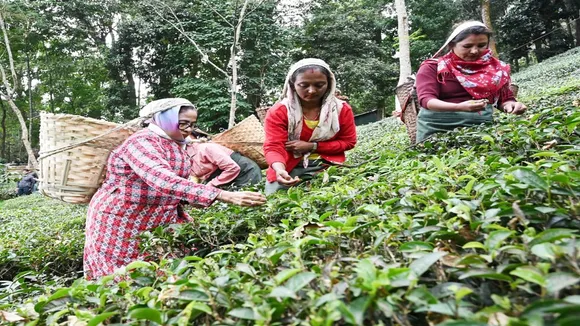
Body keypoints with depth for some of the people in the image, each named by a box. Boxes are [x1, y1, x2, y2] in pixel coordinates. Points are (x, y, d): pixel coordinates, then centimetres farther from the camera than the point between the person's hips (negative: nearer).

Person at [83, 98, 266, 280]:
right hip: (123, 224, -7)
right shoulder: (142, 142, -23)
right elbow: (164, 181, -40)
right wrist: (224, 196, -48)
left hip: (160, 223, 8)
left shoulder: (177, 146, 4)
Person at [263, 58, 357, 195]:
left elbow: (348, 142, 1)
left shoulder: (342, 109, -3)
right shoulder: (278, 112, -10)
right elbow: (274, 147, -16)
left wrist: (312, 146, -13)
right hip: (289, 168, 0)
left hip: (327, 167, 1)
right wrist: (280, 169, -41)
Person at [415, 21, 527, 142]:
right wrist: (459, 107, -30)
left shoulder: (495, 68, 10)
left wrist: (510, 105, -10)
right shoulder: (433, 67, -1)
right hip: (438, 127, -3)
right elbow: (426, 99, -13)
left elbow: (505, 98, 15)